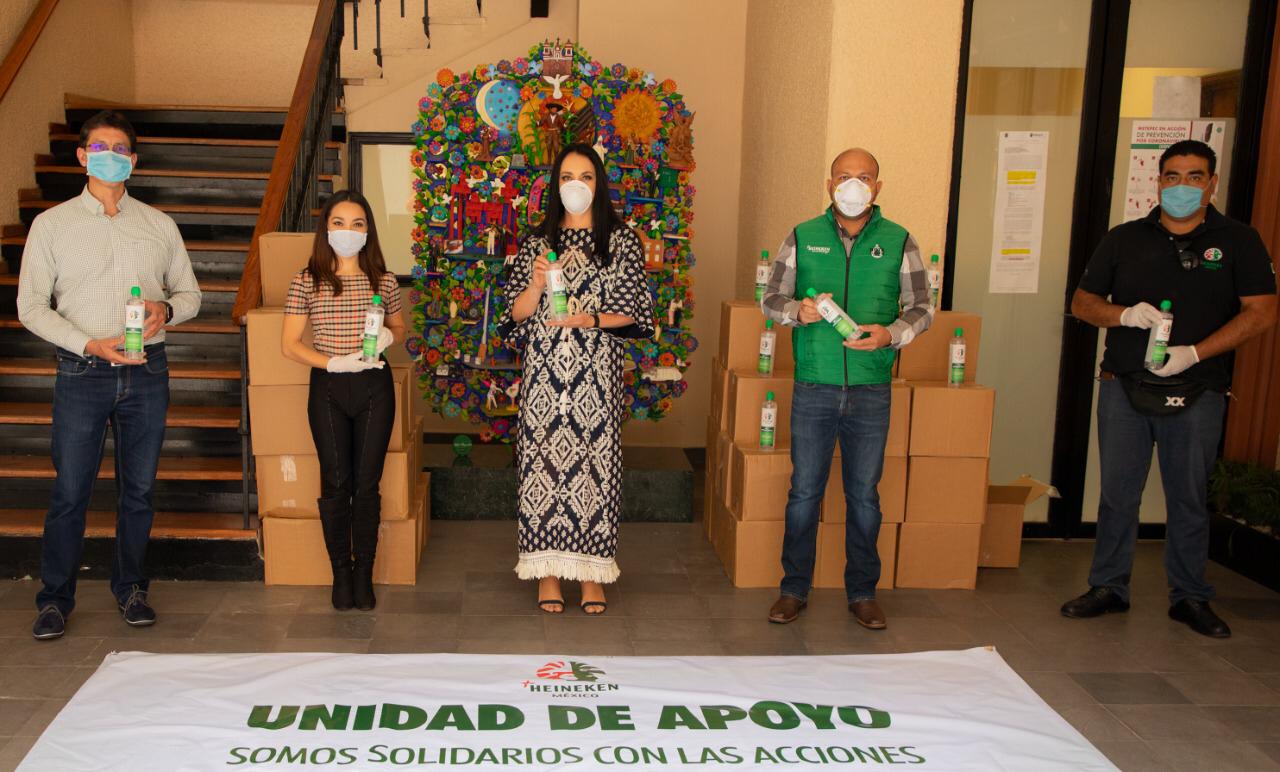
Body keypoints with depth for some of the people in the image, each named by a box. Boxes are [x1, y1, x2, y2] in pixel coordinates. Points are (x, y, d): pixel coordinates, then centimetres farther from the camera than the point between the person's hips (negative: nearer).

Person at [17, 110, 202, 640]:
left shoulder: (160, 225, 10)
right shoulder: (52, 224, 4)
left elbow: (190, 293, 14)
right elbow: (31, 305, 1)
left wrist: (167, 309, -10)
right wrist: (89, 344, -13)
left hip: (147, 373, 2)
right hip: (83, 374, -2)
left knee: (138, 490, 9)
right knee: (69, 492, 2)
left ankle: (130, 589, 23)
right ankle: (55, 598, 16)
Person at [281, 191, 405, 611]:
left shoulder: (384, 281, 3)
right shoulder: (306, 281, -1)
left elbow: (400, 327, 18)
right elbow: (289, 344, -2)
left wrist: (388, 335, -6)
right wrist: (335, 363, -15)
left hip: (374, 387, 1)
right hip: (328, 389, -1)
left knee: (366, 484, 4)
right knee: (336, 484, 3)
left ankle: (364, 573, 16)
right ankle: (341, 573, 17)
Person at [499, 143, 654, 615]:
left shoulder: (621, 240, 5)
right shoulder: (538, 242, 11)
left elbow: (634, 315, 1)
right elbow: (517, 314, 7)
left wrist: (592, 320, -14)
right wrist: (537, 283, -12)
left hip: (596, 374, -1)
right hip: (545, 373, 2)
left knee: (594, 461, 0)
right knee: (543, 460, 1)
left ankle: (592, 570, 12)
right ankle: (547, 570, 11)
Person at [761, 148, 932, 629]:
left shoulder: (899, 242, 3)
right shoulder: (803, 238, 4)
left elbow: (921, 309, 6)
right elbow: (770, 300, 7)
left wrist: (890, 334, -14)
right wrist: (798, 310, -15)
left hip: (871, 391, 0)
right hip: (813, 387, 0)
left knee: (864, 495, 9)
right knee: (804, 491, 7)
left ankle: (862, 593, 24)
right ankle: (794, 589, 21)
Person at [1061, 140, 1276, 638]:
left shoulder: (1237, 241, 2)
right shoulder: (1124, 239, 8)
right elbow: (1082, 302, 8)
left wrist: (1195, 353, -16)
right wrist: (1125, 314, -13)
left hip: (1196, 395, -1)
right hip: (1124, 389, 2)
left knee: (1189, 499, 7)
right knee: (1117, 494, 7)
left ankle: (1189, 597, 20)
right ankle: (1108, 588, 19)